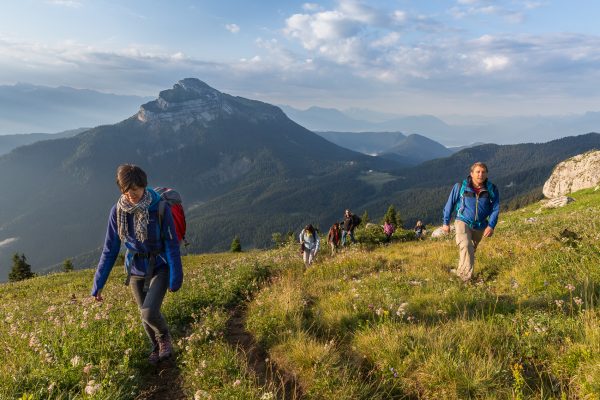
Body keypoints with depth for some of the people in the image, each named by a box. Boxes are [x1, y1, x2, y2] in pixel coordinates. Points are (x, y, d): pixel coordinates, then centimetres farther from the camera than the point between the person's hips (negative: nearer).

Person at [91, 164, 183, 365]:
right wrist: (98, 284, -1)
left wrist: (175, 278, -14)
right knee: (145, 316, 16)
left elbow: (172, 244, -14)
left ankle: (165, 336, 16)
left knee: (149, 312, -19)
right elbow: (110, 249, -2)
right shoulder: (118, 210, -10)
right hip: (136, 270, 4)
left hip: (159, 268, -4)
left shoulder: (159, 207, -20)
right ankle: (156, 347, 45)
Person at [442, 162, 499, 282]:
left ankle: (462, 272, 31)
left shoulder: (492, 190, -5)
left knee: (472, 249, 14)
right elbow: (450, 204, 0)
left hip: (480, 226, 4)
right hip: (463, 222, -3)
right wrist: (446, 222, 4)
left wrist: (491, 226, -12)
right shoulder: (460, 187, -10)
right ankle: (466, 275, -25)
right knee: (465, 246, -24)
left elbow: (495, 208, 0)